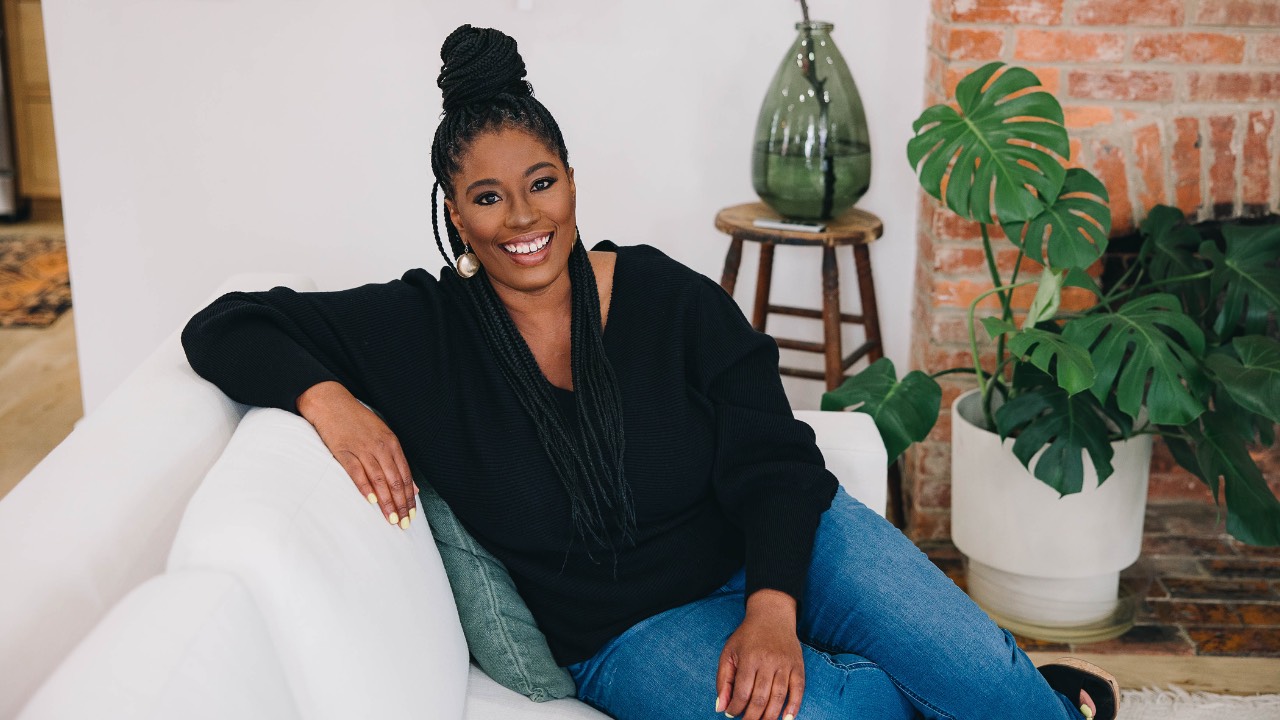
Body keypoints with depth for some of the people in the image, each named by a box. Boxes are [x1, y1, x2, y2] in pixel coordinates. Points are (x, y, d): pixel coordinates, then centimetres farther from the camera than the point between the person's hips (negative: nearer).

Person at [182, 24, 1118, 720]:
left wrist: (772, 608, -26)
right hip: (630, 629, -1)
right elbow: (226, 328, -5)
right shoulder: (421, 332, -7)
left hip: (779, 547, 2)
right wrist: (326, 397, -25)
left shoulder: (672, 299, -7)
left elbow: (773, 462, -9)